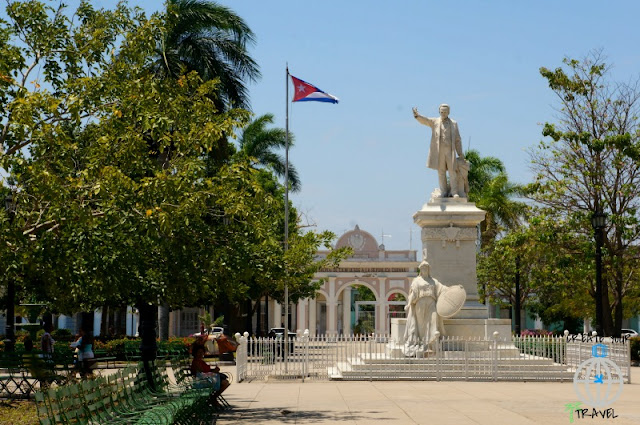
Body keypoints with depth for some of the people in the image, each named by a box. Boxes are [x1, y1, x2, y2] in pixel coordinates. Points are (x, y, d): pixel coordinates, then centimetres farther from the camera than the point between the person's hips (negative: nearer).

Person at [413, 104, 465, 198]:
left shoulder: (453, 123, 10)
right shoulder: (434, 122, 8)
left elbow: (458, 140, 11)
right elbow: (424, 120, -10)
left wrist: (460, 153, 5)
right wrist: (417, 115, -32)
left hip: (450, 151, 0)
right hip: (439, 151, 0)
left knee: (452, 171, -5)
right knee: (441, 171, 1)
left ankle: (454, 192, 0)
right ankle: (444, 192, 6)